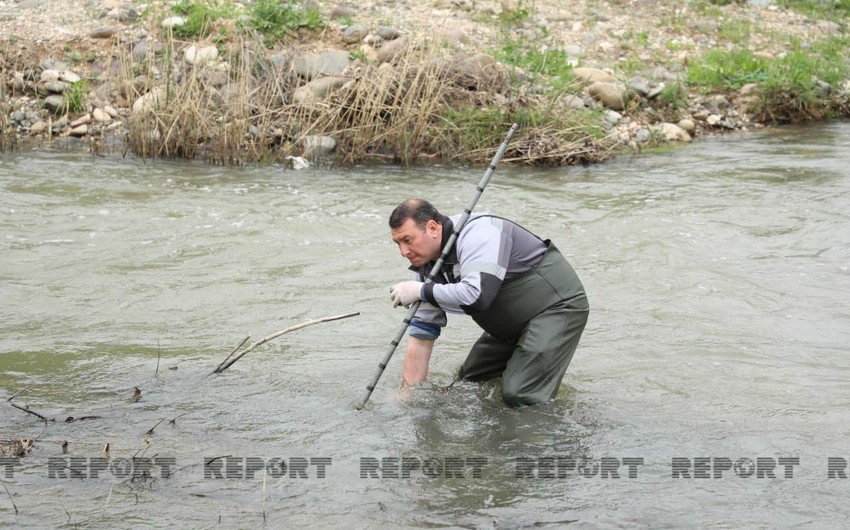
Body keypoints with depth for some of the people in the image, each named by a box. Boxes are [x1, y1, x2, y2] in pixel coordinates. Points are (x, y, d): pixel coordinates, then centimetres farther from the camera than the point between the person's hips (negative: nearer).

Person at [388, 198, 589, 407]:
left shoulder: (477, 232, -28)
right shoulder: (426, 264, -2)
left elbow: (477, 295, -42)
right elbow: (421, 335, 1)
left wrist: (421, 291, -30)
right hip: (512, 324, 9)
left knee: (518, 397, -20)